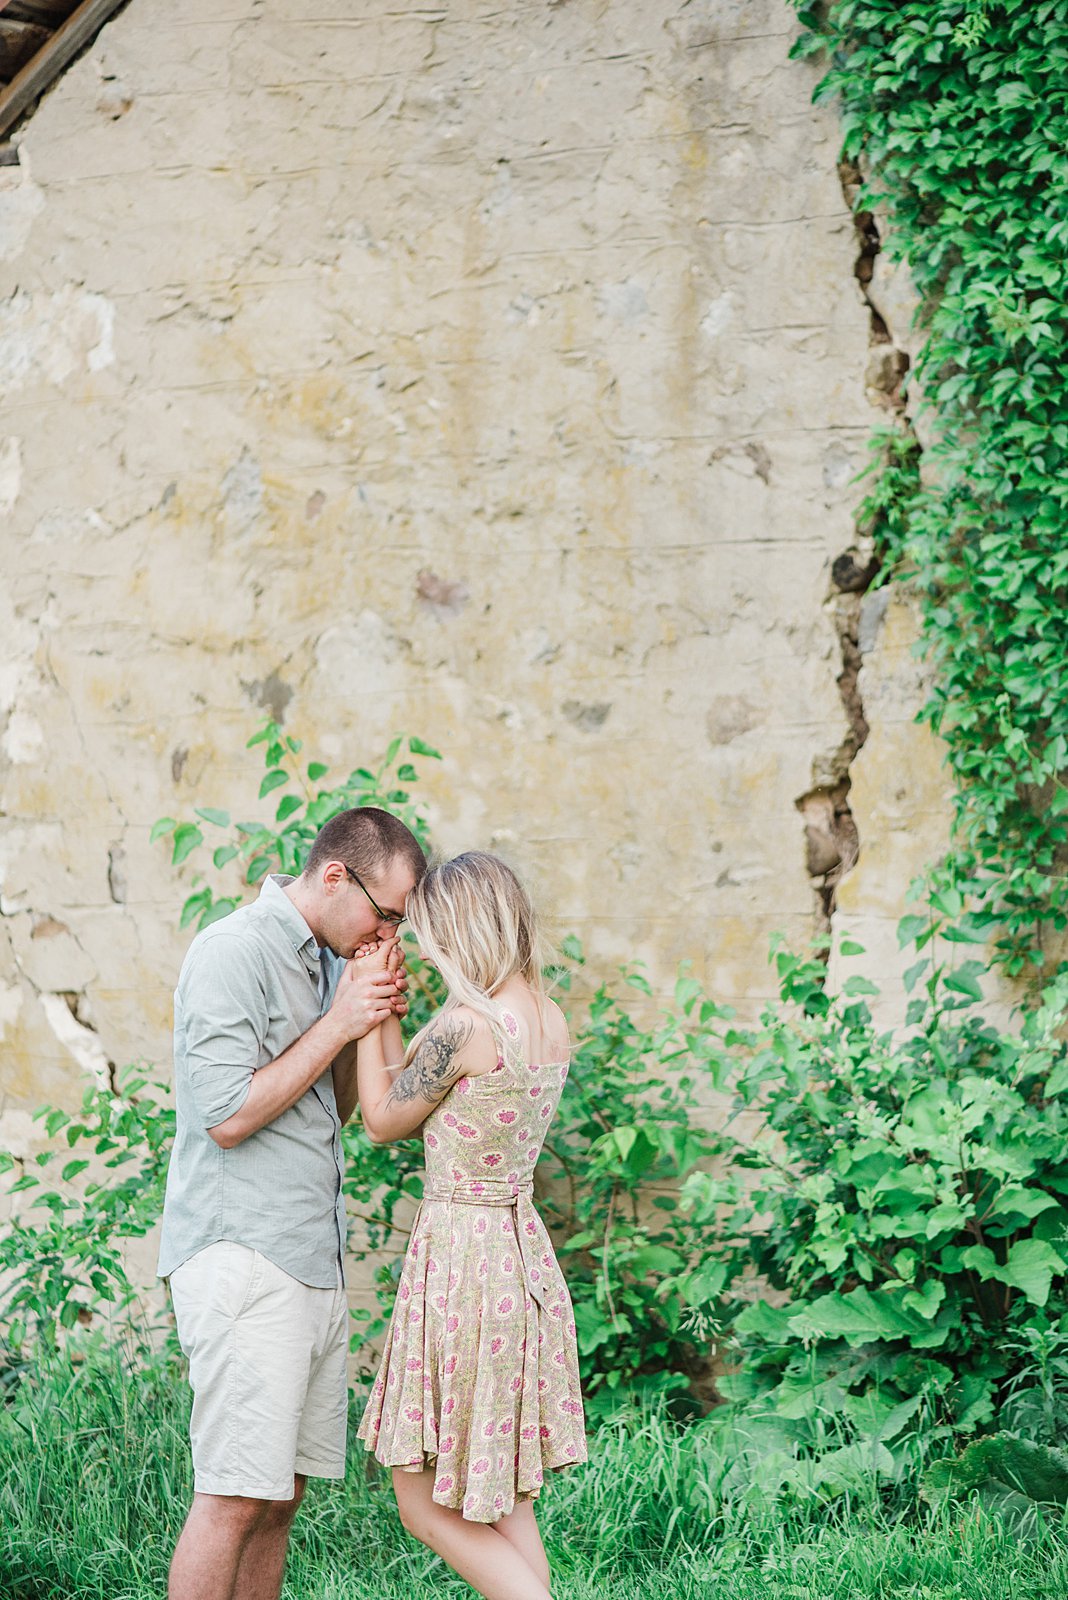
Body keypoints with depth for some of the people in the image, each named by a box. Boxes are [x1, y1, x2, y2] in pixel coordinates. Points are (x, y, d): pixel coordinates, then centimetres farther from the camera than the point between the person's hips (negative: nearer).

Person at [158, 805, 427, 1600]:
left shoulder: (328, 958, 16)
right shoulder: (232, 953, -10)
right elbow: (227, 1115, -16)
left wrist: (372, 1024, 5)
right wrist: (337, 1024, -12)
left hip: (312, 1259, 9)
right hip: (240, 1257, -9)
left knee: (280, 1497, 7)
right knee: (235, 1497, -11)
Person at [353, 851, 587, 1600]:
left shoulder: (465, 1024, -19)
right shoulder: (550, 1020, 6)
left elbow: (384, 1119, -3)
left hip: (461, 1251, -9)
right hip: (523, 1253, 9)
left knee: (428, 1504, 3)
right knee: (504, 1502, 17)